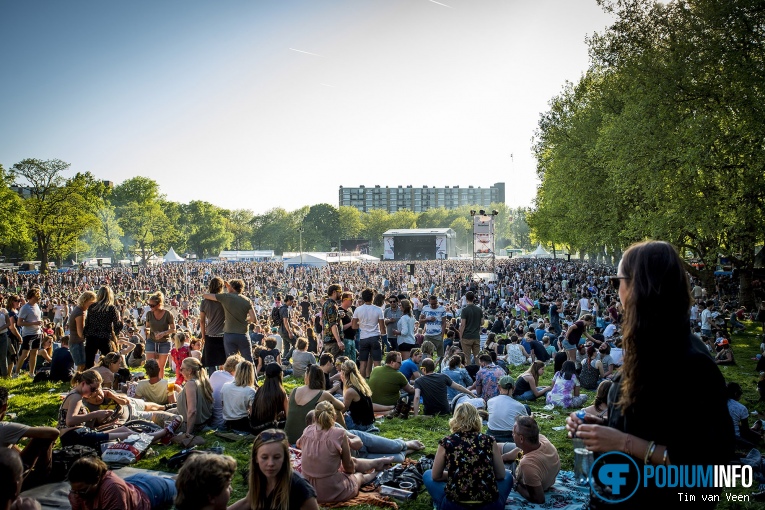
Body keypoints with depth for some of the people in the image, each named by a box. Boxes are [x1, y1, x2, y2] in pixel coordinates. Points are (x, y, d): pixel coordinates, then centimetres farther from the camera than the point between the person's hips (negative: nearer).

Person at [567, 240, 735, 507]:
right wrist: (601, 424, -3)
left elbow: (708, 459, -25)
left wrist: (624, 443, -27)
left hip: (662, 499, -8)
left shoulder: (691, 362, -25)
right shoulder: (648, 348, 2)